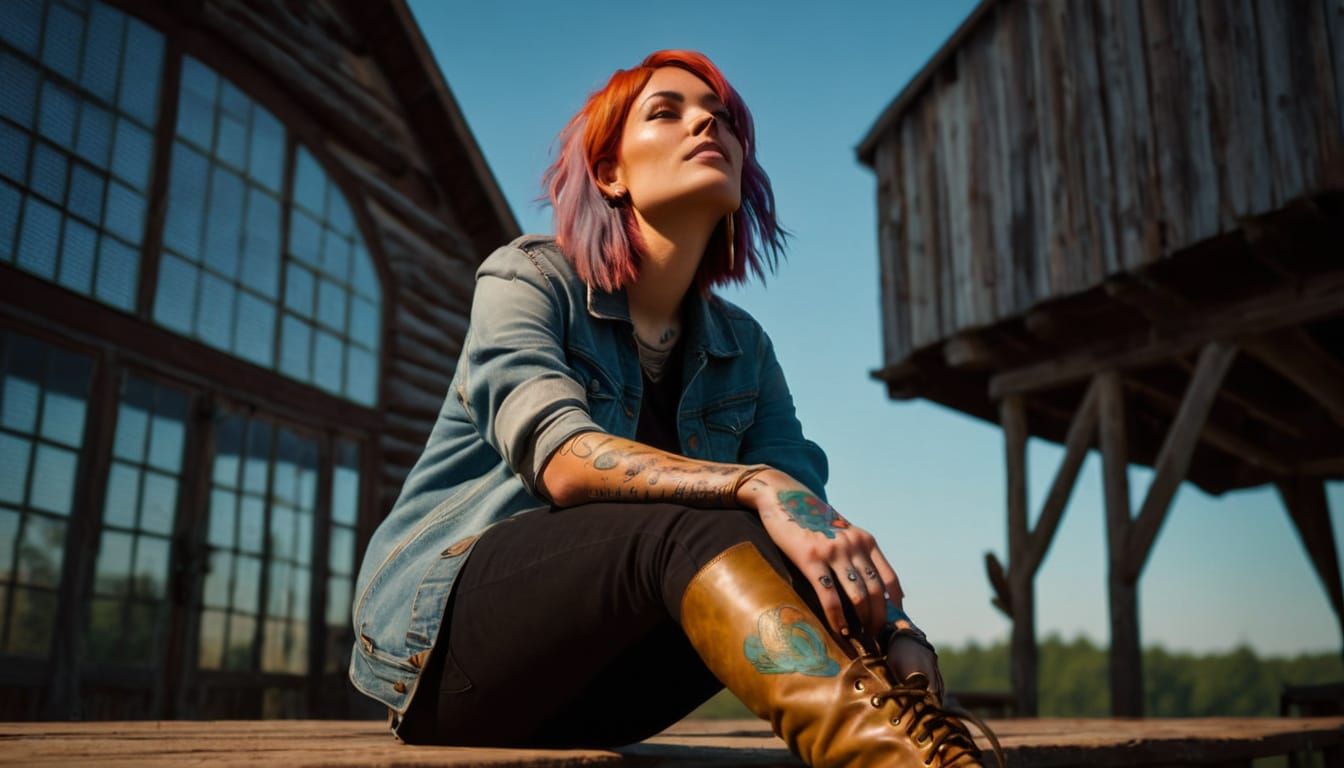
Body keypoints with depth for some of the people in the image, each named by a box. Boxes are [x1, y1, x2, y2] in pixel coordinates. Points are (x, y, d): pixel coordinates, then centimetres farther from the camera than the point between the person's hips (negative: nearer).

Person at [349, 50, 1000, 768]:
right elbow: (562, 460, -27)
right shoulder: (528, 276, -7)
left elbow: (805, 511, -8)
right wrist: (759, 488, -42)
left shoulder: (744, 350, 6)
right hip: (441, 632, -5)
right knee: (698, 528, -34)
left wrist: (897, 633, -28)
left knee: (813, 569, -23)